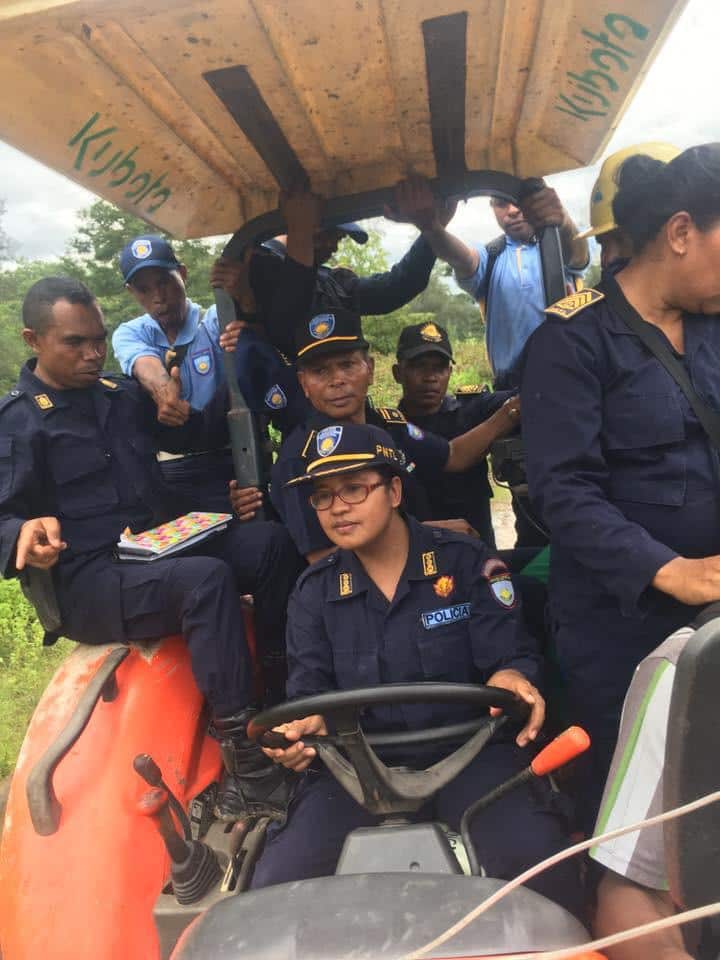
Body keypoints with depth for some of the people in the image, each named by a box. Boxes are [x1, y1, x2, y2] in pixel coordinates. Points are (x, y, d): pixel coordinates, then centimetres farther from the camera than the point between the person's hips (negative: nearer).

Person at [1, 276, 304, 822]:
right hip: (89, 581, -6)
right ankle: (246, 769, -31)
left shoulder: (123, 396, 16)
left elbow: (194, 433, 23)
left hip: (164, 549, 7)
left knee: (271, 542, -16)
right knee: (206, 579, -34)